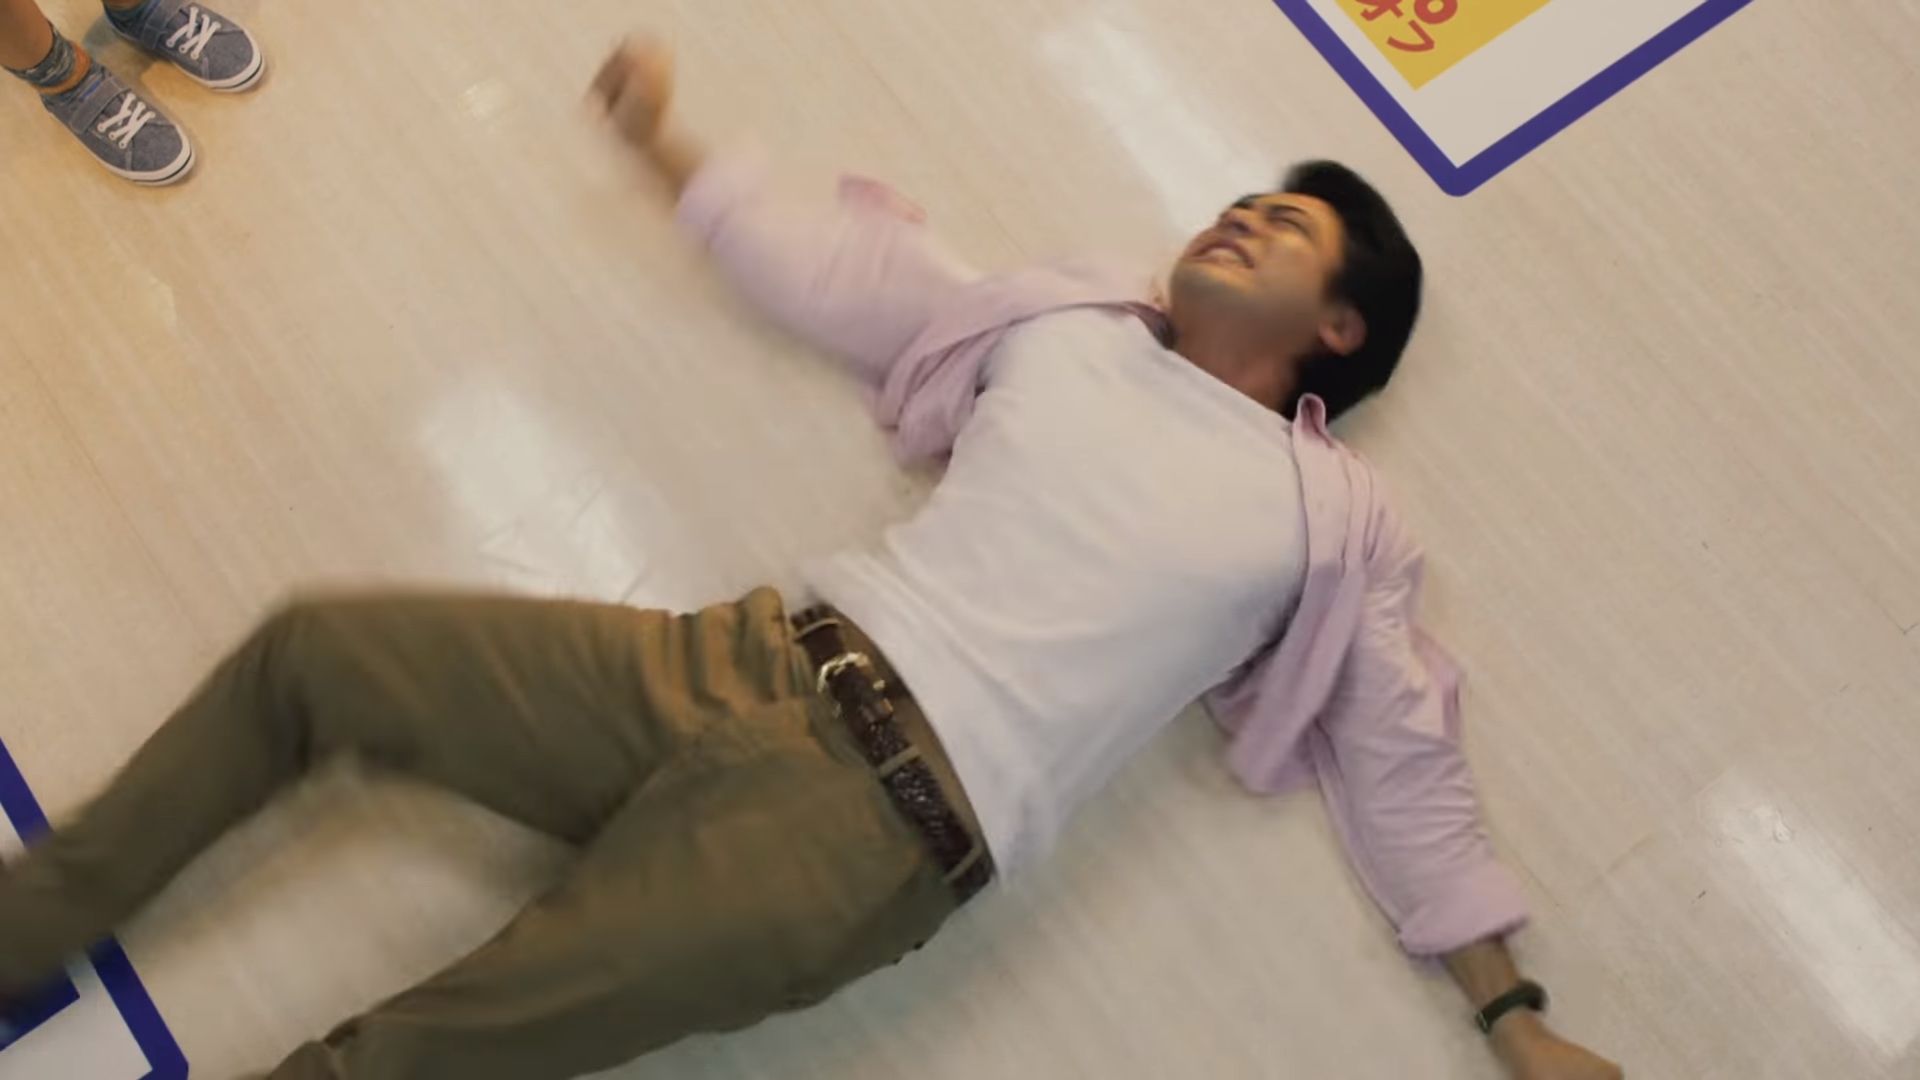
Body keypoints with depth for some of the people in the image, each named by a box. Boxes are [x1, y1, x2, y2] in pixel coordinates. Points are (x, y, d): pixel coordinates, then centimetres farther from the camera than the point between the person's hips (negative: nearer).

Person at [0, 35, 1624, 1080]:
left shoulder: (1333, 521, 5)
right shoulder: (1072, 324, 15)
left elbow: (1406, 770, 7)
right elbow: (825, 272, 23)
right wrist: (662, 141, 28)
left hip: (879, 826, -5)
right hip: (746, 671, 5)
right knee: (314, 650, 0)